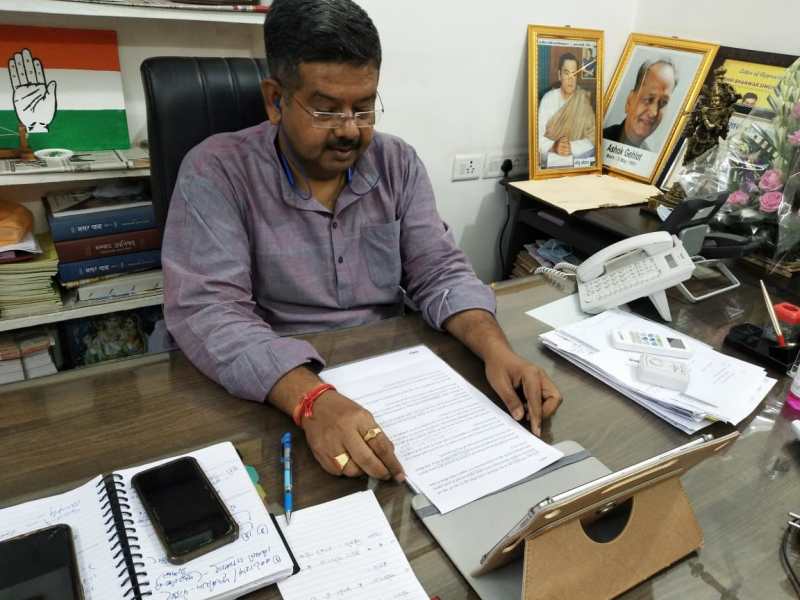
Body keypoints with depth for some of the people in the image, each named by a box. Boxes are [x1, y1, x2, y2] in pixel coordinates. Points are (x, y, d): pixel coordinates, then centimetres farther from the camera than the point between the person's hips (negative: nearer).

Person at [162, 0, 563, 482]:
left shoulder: (399, 163, 1)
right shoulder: (217, 172, -11)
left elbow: (440, 272, -1)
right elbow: (207, 309, -21)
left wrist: (496, 348, -21)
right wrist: (311, 399, -37)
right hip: (276, 399, -3)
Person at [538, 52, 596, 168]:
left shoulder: (585, 99, -1)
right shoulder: (548, 98, 2)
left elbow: (593, 138, -7)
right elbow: (538, 135, -4)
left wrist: (572, 147, -23)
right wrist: (553, 146, -23)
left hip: (577, 161, 0)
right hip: (549, 161, 0)